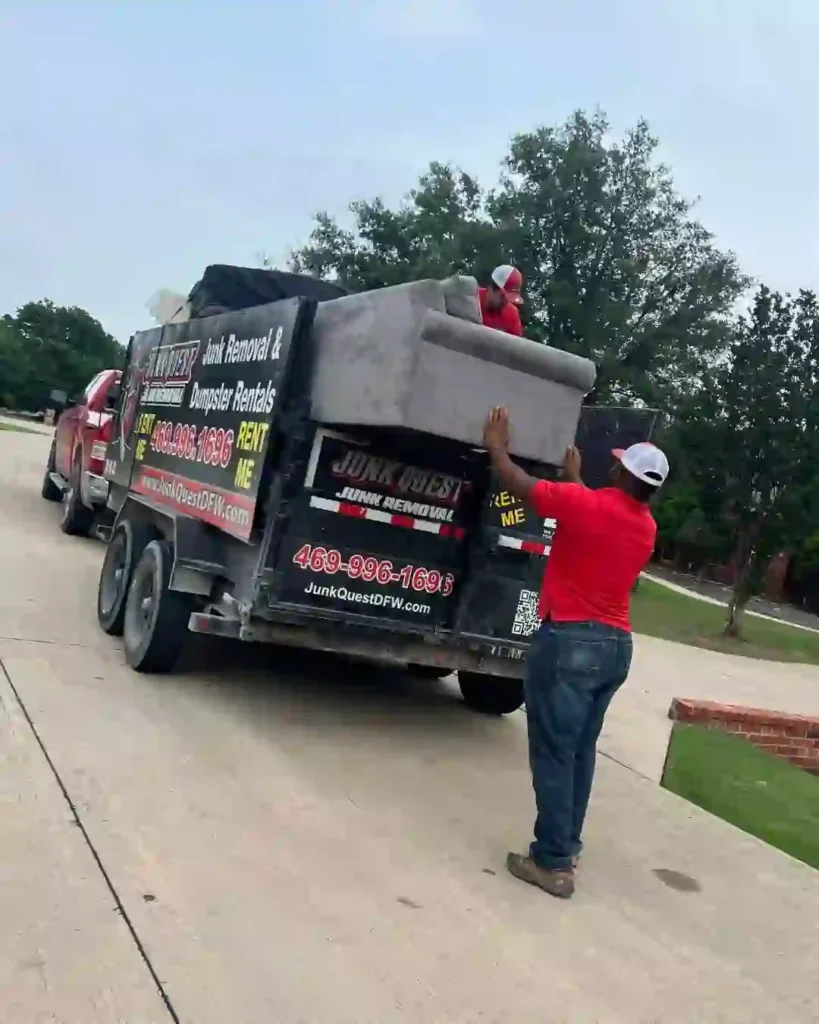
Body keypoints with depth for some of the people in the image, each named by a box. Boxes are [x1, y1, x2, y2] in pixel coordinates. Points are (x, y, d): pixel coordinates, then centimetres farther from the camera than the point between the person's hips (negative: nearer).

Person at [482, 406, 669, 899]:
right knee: (580, 751, 16)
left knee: (553, 753, -2)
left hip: (570, 641, -7)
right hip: (616, 646, 7)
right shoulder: (647, 527, 9)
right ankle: (567, 846, 24)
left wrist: (497, 447, 15)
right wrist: (575, 477, 40)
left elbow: (519, 484, -2)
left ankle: (553, 862, 1)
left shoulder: (586, 504, -13)